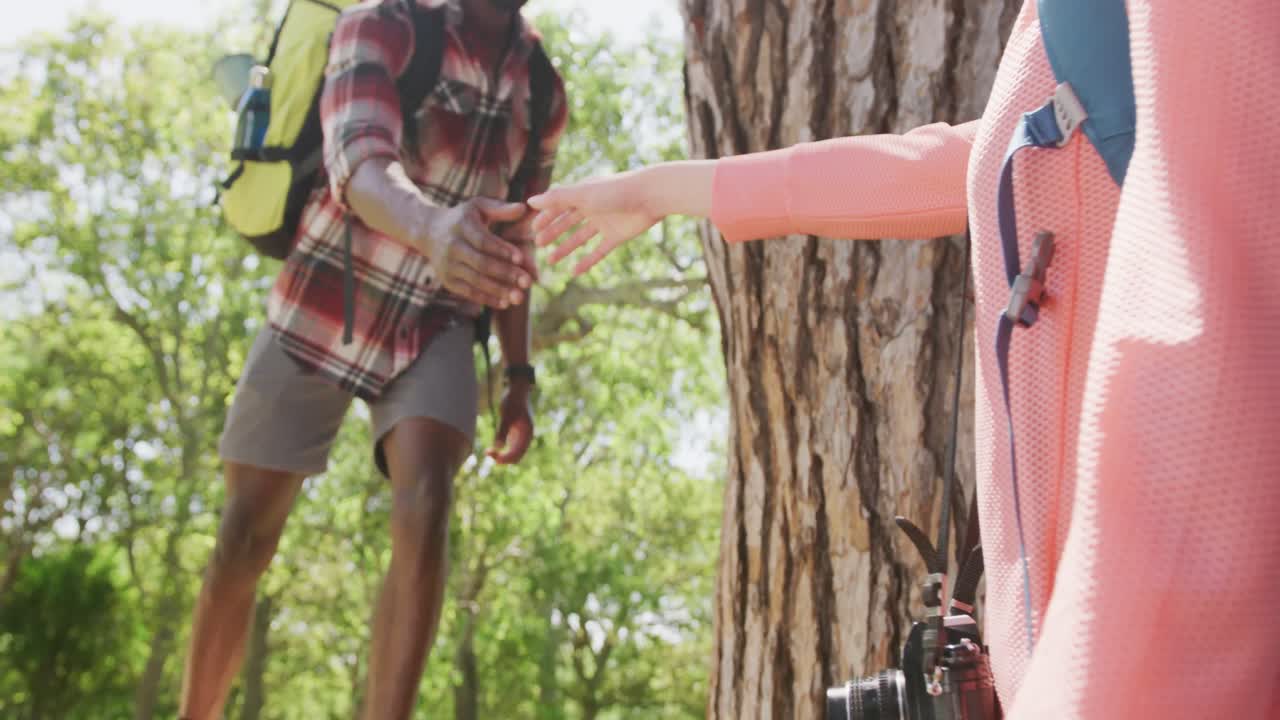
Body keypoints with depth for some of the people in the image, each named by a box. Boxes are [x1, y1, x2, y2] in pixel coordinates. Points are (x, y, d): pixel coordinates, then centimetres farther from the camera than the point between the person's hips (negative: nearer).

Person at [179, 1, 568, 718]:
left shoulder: (543, 91, -1)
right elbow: (358, 164, -35)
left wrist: (520, 381, 3)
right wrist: (436, 228, -58)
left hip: (435, 329, 2)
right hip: (322, 310, -2)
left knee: (425, 511, -25)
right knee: (244, 543, 1)